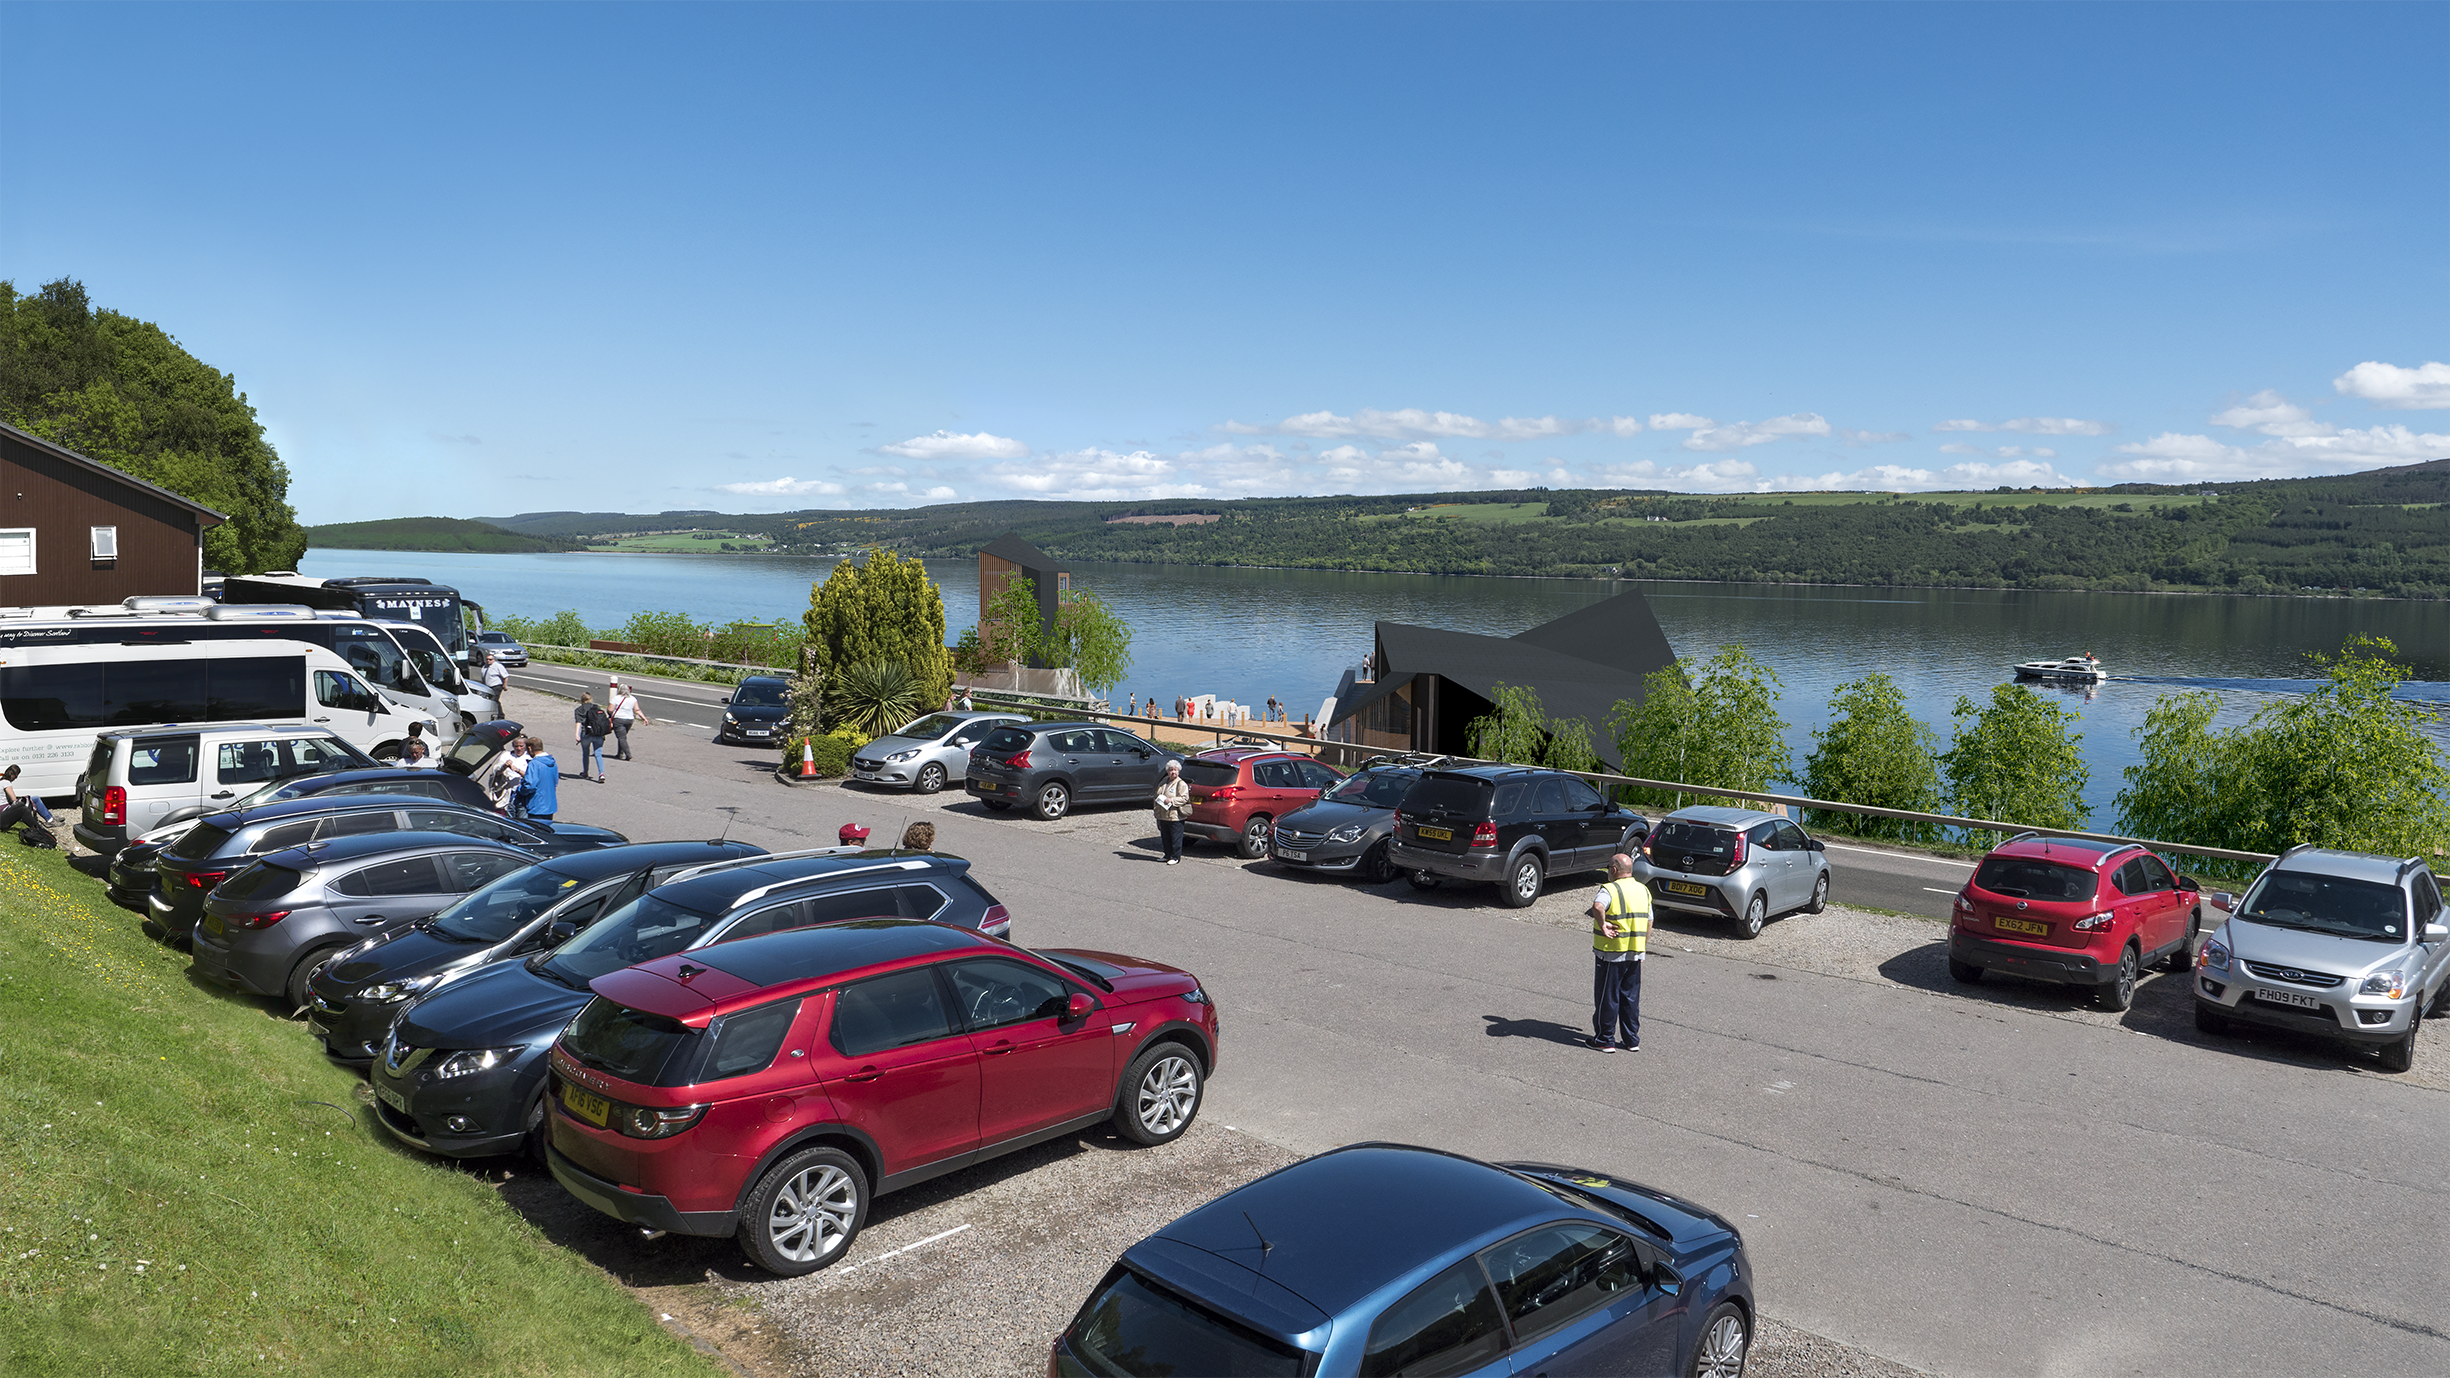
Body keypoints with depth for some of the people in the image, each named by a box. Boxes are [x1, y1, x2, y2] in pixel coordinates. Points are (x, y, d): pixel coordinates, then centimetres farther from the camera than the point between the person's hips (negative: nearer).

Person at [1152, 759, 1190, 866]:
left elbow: (1184, 798, -14)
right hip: (1163, 816, 7)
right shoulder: (1163, 782, 16)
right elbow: (1157, 796, 25)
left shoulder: (1181, 784, -6)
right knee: (1165, 837, 14)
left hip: (1175, 817, -7)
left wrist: (1171, 800, -22)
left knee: (1176, 838, -3)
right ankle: (1168, 855, 26)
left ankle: (1175, 857, 4)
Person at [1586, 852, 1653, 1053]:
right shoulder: (1643, 890, 9)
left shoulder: (1610, 889, -14)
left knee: (1607, 997, 4)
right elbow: (1648, 922, 15)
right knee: (1631, 997, 14)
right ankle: (1632, 1040, 18)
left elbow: (1598, 906, -36)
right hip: (1635, 954, 6)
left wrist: (1602, 925, -22)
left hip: (1611, 953, -6)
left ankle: (1605, 1040, 11)